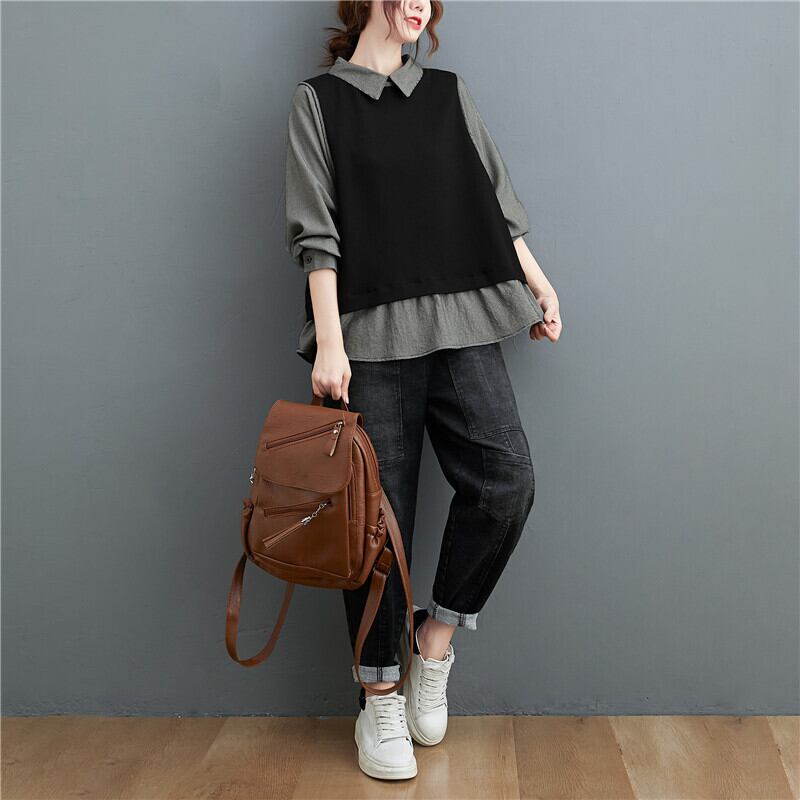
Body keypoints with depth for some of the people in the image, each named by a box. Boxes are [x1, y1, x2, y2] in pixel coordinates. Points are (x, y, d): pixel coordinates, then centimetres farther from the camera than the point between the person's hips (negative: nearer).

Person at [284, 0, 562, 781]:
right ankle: (380, 702, 12)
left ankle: (436, 638, 10)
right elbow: (316, 232, -2)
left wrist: (538, 285, 11)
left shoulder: (450, 93, 17)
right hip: (369, 334, -3)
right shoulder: (318, 99, 7)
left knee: (505, 478, -12)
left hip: (462, 322, 4)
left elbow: (495, 199, 18)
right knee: (379, 514, -2)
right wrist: (328, 344, -10)